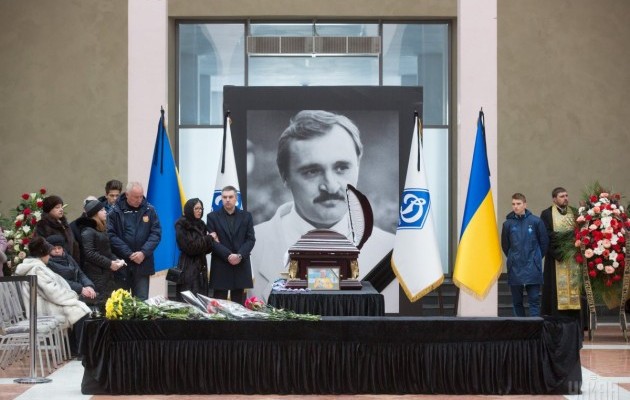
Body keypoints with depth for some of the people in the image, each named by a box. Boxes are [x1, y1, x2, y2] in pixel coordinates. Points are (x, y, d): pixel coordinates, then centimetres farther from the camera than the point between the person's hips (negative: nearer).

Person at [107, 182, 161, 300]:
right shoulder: (115, 212, -2)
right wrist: (129, 254, -14)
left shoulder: (149, 210, 4)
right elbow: (111, 235, -8)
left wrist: (144, 253, -12)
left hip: (143, 263, 1)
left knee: (142, 300, 1)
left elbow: (156, 233, 1)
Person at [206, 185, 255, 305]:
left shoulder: (246, 216, 10)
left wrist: (239, 255, -13)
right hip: (220, 266, -2)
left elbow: (251, 239, 3)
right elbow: (213, 241, -4)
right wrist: (228, 255, -16)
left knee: (238, 303, 3)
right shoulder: (212, 217, 4)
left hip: (241, 265, 2)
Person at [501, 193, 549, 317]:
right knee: (517, 301, 9)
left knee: (534, 300, -2)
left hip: (532, 268, -2)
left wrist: (536, 258, 9)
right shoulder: (508, 224, -1)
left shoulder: (536, 221, -4)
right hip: (515, 269, 2)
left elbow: (544, 242, 5)